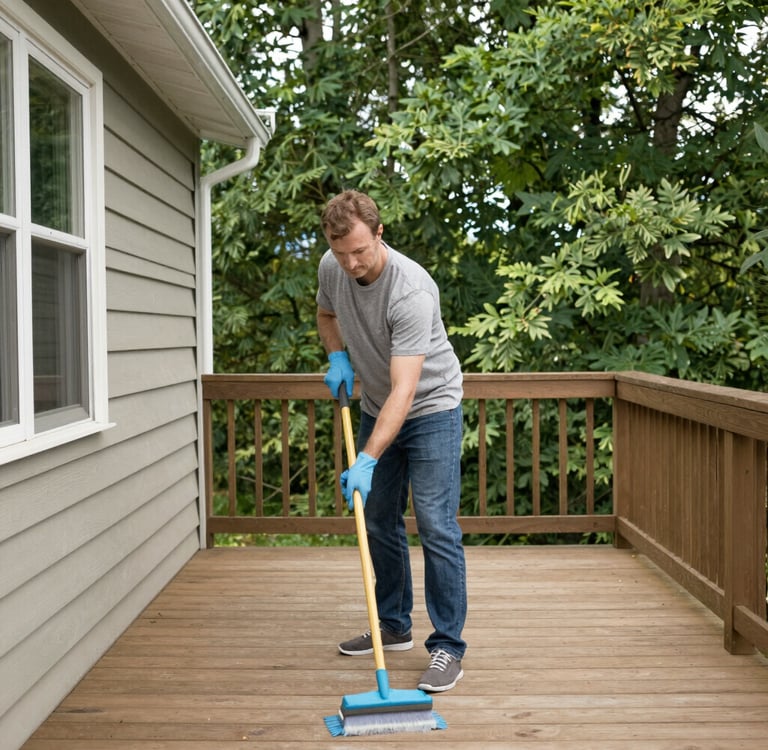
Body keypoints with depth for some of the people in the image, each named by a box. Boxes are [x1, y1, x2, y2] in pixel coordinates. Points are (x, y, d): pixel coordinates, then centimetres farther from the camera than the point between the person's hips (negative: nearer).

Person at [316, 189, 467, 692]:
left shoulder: (411, 290, -32)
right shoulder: (331, 269, -10)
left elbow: (404, 390, -37)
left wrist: (367, 460, -42)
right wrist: (338, 357, -4)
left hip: (430, 409, -7)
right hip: (377, 409, 7)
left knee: (436, 527, -11)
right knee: (380, 522, 12)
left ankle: (448, 646, -3)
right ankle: (394, 627, 26)